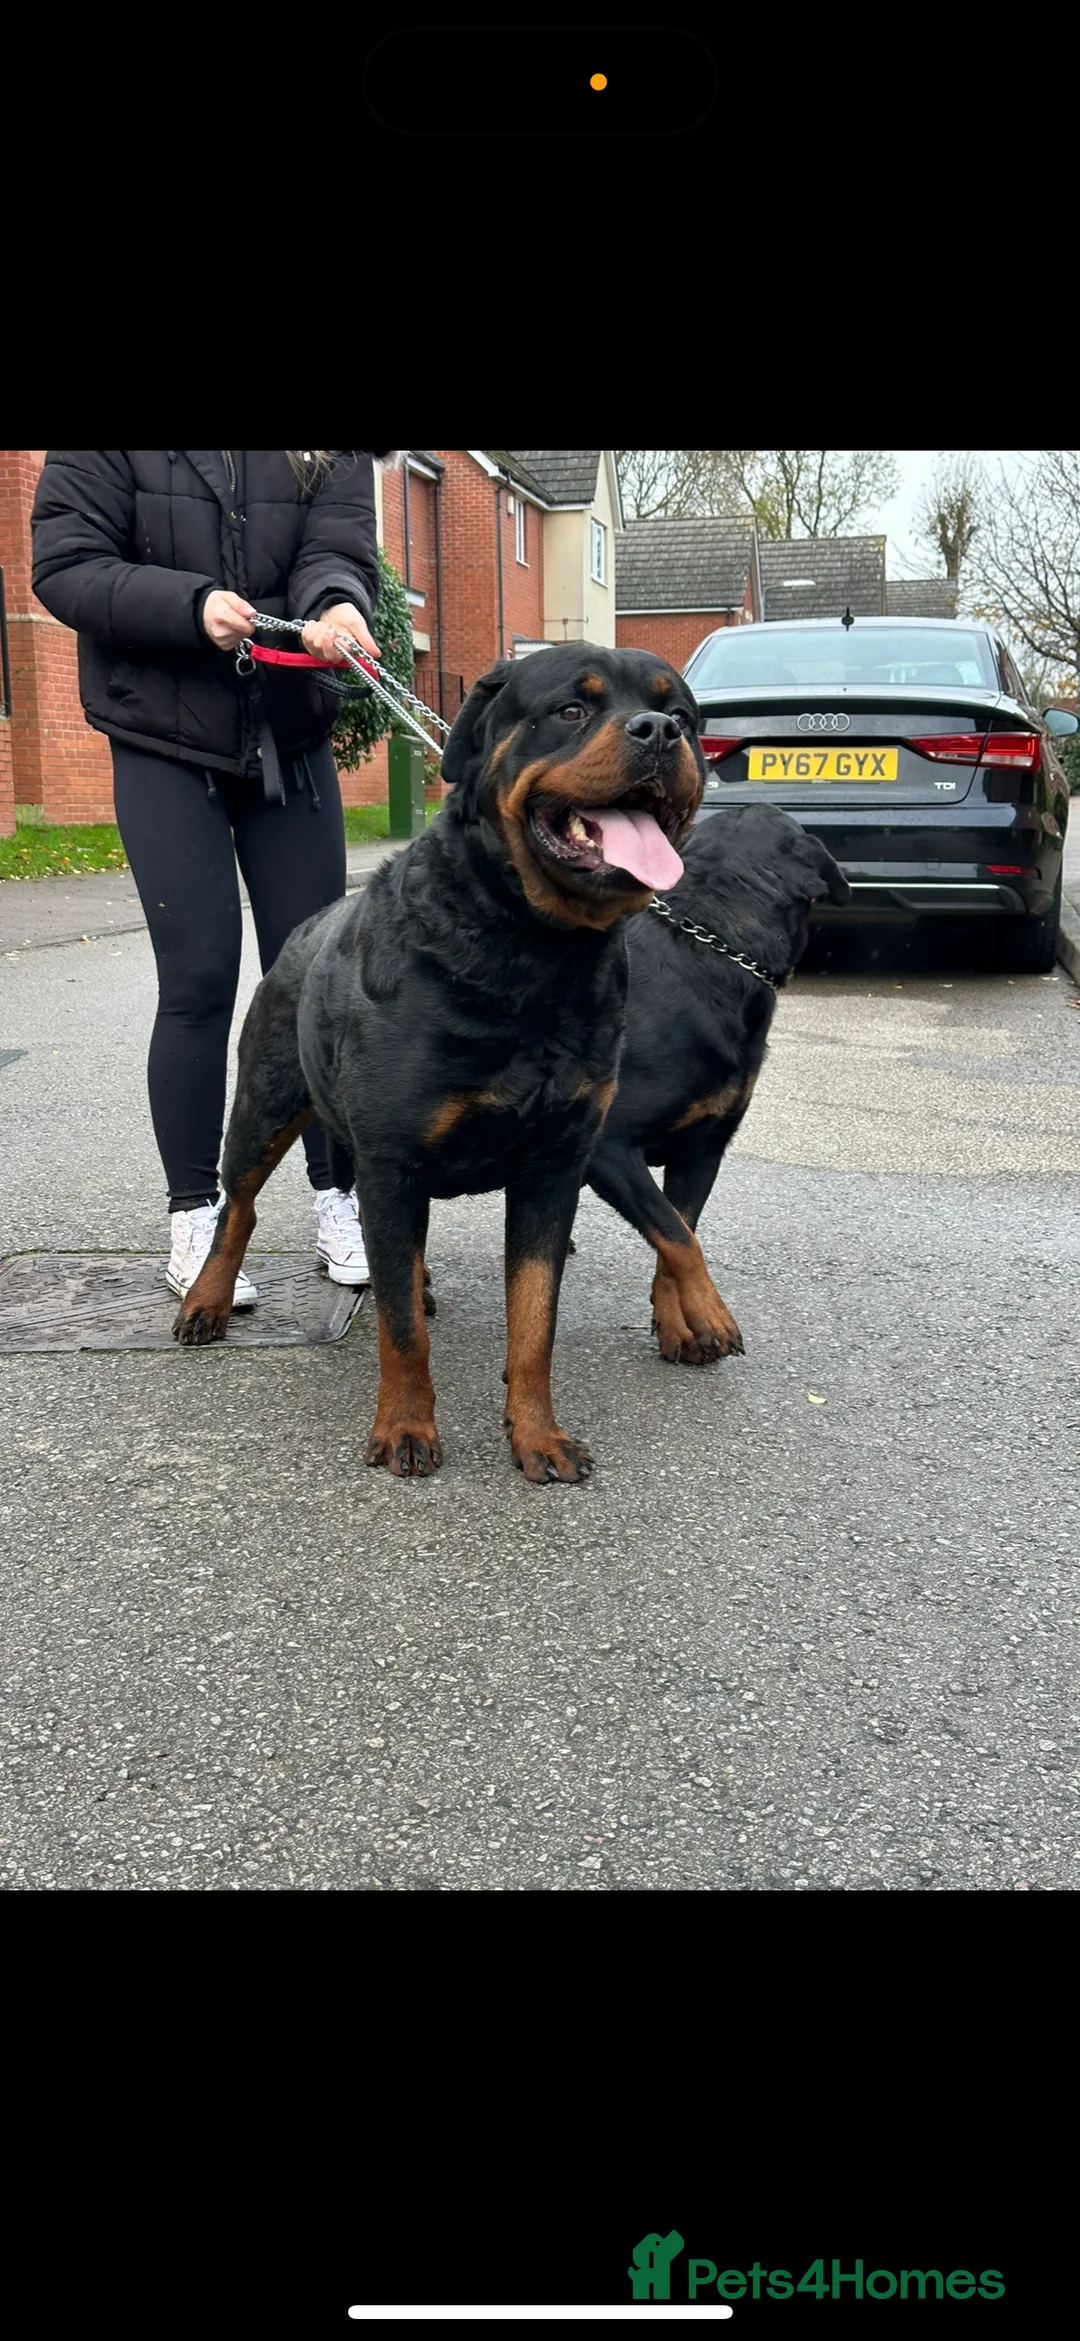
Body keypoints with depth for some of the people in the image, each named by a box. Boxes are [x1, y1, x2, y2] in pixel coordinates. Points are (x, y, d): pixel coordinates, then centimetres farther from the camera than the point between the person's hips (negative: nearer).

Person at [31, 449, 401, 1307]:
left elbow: (338, 552, -11)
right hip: (163, 747, -2)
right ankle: (195, 1221, 5)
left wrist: (338, 603, -35)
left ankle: (339, 1200, 14)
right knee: (199, 980, -7)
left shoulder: (336, 457, 0)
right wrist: (190, 605, -25)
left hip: (291, 744, 3)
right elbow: (63, 567, -10)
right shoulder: (100, 455, -6)